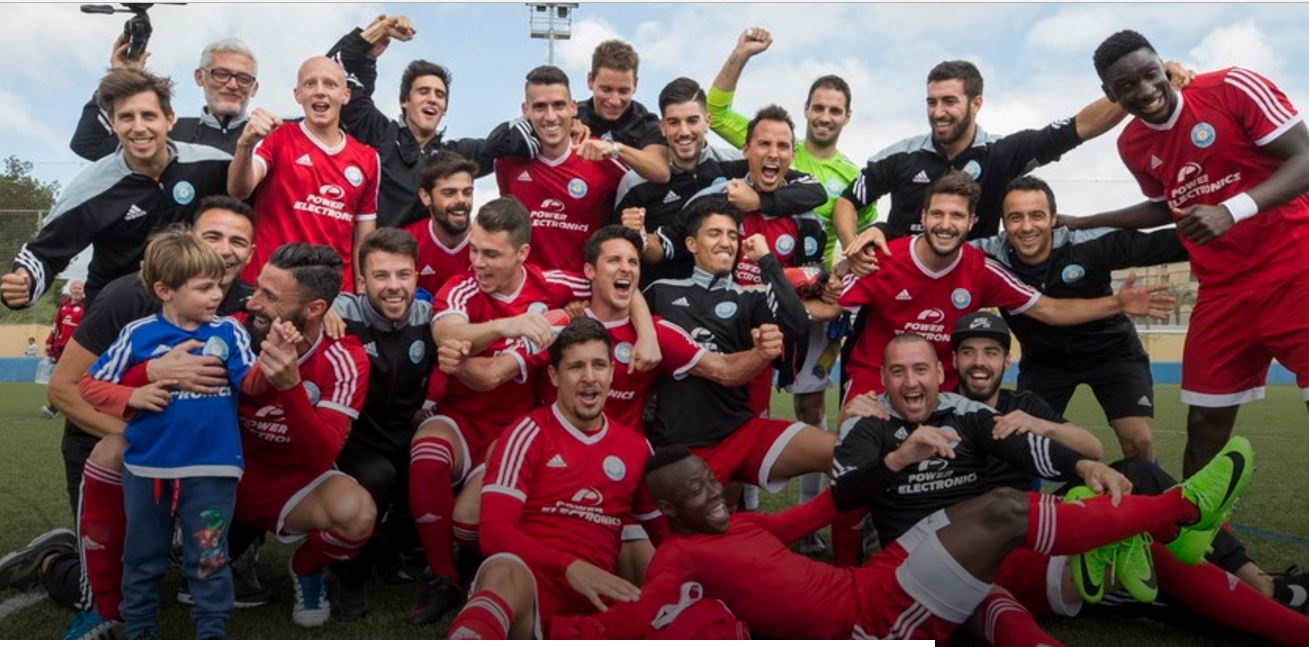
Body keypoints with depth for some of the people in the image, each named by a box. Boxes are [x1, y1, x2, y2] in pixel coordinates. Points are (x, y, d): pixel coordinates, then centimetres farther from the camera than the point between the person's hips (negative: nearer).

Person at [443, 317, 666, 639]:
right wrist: (570, 566, -22)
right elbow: (494, 528, -8)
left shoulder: (636, 447, 17)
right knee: (504, 574, -41)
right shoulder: (530, 432, 3)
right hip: (526, 575, -3)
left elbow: (661, 530, 26)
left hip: (594, 595, 4)